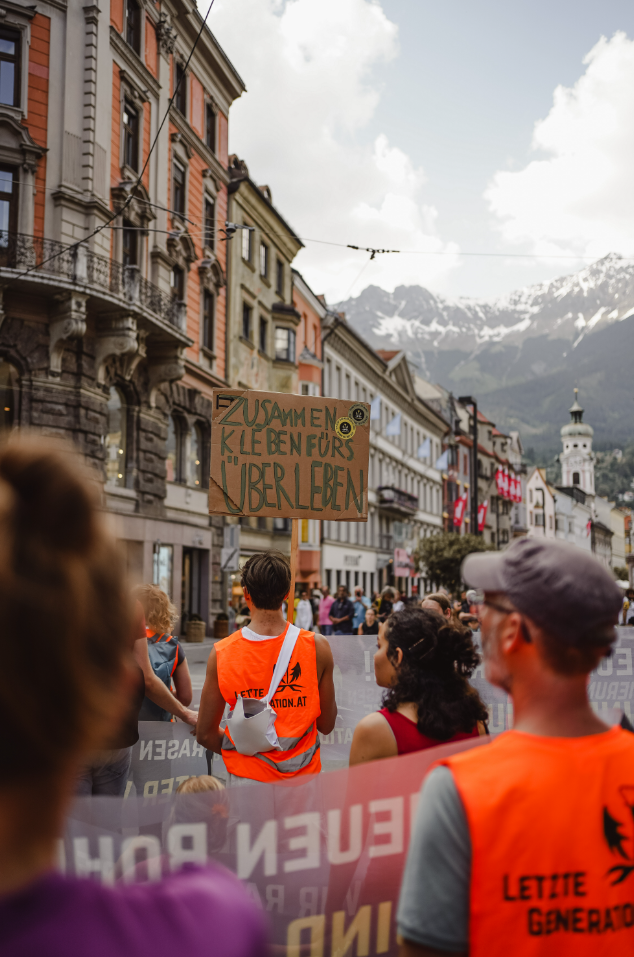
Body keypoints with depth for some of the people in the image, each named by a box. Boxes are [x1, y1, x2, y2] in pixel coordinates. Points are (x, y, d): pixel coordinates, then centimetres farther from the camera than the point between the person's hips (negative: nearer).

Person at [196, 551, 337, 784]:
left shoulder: (221, 653, -7)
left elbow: (205, 734, 1)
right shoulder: (317, 647, -8)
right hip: (304, 775, 0)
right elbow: (327, 725, 2)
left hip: (247, 776, 0)